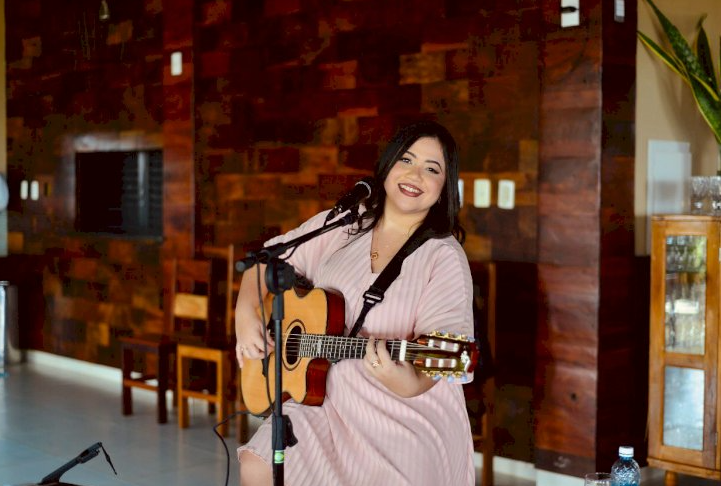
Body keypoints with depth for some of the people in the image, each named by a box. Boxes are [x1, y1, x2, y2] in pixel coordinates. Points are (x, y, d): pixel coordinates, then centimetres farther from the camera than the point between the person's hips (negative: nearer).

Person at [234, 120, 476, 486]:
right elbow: (267, 263, 11)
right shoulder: (340, 225, 5)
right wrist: (246, 315, -7)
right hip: (327, 401, 4)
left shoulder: (445, 257, -8)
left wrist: (409, 382, -39)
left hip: (408, 420, -4)